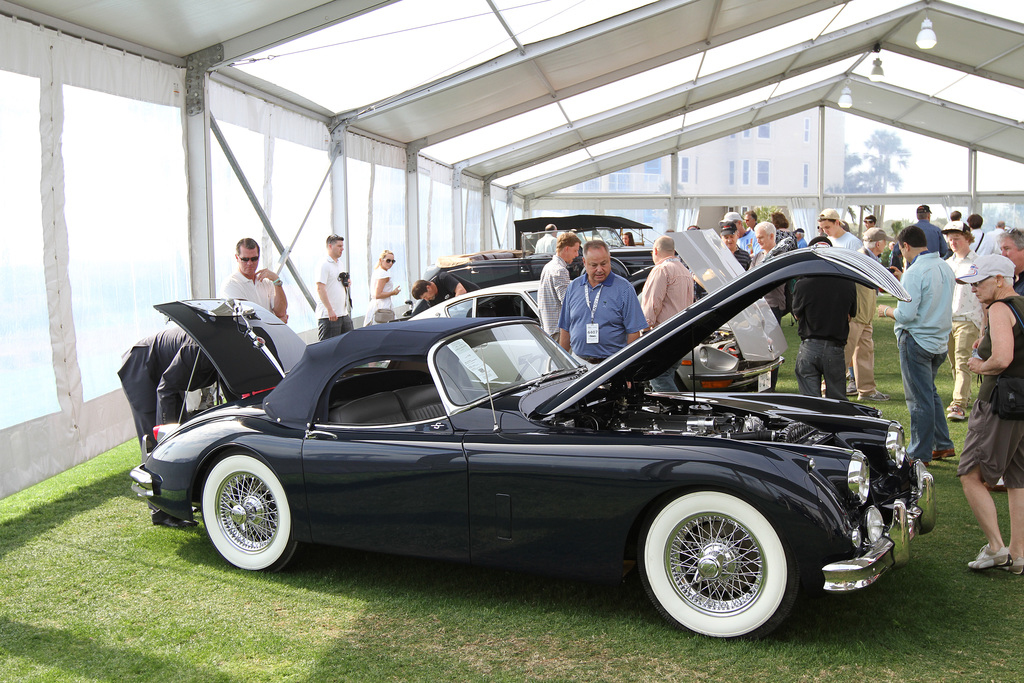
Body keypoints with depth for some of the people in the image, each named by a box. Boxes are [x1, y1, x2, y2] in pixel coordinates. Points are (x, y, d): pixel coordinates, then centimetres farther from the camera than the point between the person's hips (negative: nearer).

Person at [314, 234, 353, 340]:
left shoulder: (339, 263, 17)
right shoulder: (324, 265, -11)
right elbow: (320, 288, -19)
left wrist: (346, 283, 6)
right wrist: (330, 310, -25)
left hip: (343, 313, 9)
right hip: (328, 316, -9)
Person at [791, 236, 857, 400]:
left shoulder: (803, 284, -11)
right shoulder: (847, 284, -3)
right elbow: (849, 317, 10)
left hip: (809, 348, -2)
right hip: (835, 349, 2)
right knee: (837, 401, 14)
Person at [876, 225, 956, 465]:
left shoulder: (915, 272, -19)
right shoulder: (945, 267, 7)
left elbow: (906, 314, -22)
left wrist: (886, 311, -3)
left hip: (917, 340, -8)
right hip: (940, 340, 8)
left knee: (919, 399, 0)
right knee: (930, 392, 22)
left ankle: (920, 454, 9)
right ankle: (943, 445, 26)